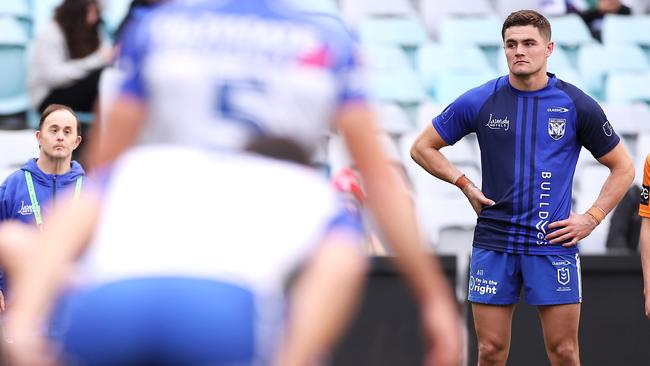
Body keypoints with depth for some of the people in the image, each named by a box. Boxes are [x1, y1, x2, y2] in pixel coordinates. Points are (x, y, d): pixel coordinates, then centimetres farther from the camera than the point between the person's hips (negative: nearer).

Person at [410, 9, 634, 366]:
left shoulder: (577, 106, 1)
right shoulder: (478, 102, 2)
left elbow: (622, 167, 11)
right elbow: (422, 147, 13)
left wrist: (592, 218, 0)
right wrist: (465, 185, 3)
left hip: (554, 245, -1)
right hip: (493, 242, 1)